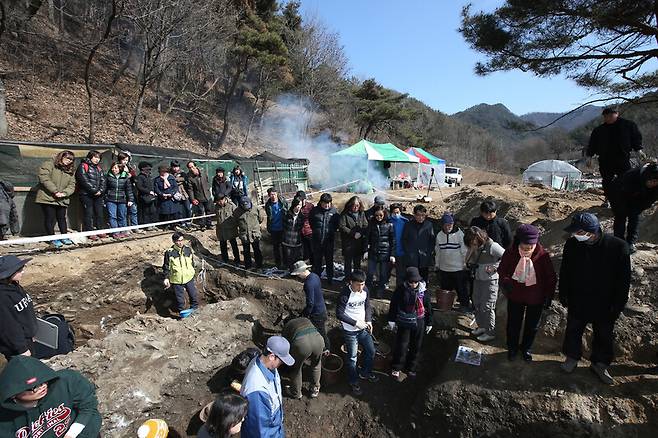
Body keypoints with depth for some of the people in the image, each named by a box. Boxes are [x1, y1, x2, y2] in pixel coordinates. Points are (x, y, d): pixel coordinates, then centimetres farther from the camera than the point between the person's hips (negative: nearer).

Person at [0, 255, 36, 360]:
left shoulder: (15, 287, 2)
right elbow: (8, 326, -24)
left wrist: (31, 334, 20)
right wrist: (22, 349, -18)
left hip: (27, 339, 9)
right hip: (14, 347, -9)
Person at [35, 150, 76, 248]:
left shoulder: (71, 171, 14)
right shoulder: (48, 165, -3)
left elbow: (72, 185, 6)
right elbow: (44, 179, -16)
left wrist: (65, 193, -13)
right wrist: (55, 191, -21)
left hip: (62, 200, 5)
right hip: (48, 198, -5)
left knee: (62, 218, 13)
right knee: (50, 219, 0)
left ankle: (64, 237, 23)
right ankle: (53, 239, 10)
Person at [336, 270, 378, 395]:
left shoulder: (365, 290, -8)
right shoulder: (345, 294, -25)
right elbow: (339, 314, -21)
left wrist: (369, 320, -6)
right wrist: (355, 322, -23)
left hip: (363, 328, 6)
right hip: (350, 331, -6)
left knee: (371, 351, 18)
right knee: (352, 357, 9)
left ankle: (365, 373, 44)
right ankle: (354, 382, 31)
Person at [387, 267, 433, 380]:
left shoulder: (424, 291, -8)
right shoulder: (400, 290, -14)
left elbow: (428, 307, 3)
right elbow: (393, 305, -4)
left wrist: (429, 323, 8)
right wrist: (391, 320, 0)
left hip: (419, 323, 2)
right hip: (404, 323, -2)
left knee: (416, 347, 14)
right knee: (401, 346, 1)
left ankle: (410, 368, 34)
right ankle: (396, 368, 21)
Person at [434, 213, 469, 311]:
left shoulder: (460, 234, -10)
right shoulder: (439, 235, 3)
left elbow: (465, 251, -6)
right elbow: (437, 251, 11)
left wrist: (465, 264, -5)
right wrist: (437, 264, 13)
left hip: (459, 268, -4)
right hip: (443, 269, 4)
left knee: (462, 288, 7)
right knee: (445, 288, 15)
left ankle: (465, 304, 24)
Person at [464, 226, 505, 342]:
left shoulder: (492, 246, -19)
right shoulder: (474, 247, 2)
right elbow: (468, 262, 2)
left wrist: (494, 267, -21)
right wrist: (472, 251, -15)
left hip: (490, 280, -7)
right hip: (477, 279, 7)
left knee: (487, 307, 0)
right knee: (477, 304, 16)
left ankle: (490, 333, 16)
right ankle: (481, 326, 35)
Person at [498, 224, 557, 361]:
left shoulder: (543, 256, -19)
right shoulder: (510, 253, -18)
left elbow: (551, 278, -6)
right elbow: (502, 270, -3)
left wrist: (548, 296, -5)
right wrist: (505, 281, -22)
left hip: (536, 298, 0)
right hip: (515, 296, 0)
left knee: (532, 325, 18)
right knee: (513, 323, 16)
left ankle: (526, 348, 43)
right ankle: (512, 348, 39)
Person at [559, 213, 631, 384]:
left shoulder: (618, 247, -22)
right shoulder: (572, 244, -17)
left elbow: (624, 279, -10)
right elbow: (564, 272, -3)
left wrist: (618, 304, -7)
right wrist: (563, 294, 2)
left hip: (604, 304, -1)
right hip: (577, 301, 1)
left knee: (604, 335, 19)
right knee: (573, 331, 18)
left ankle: (599, 364, 42)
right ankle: (572, 357, 42)